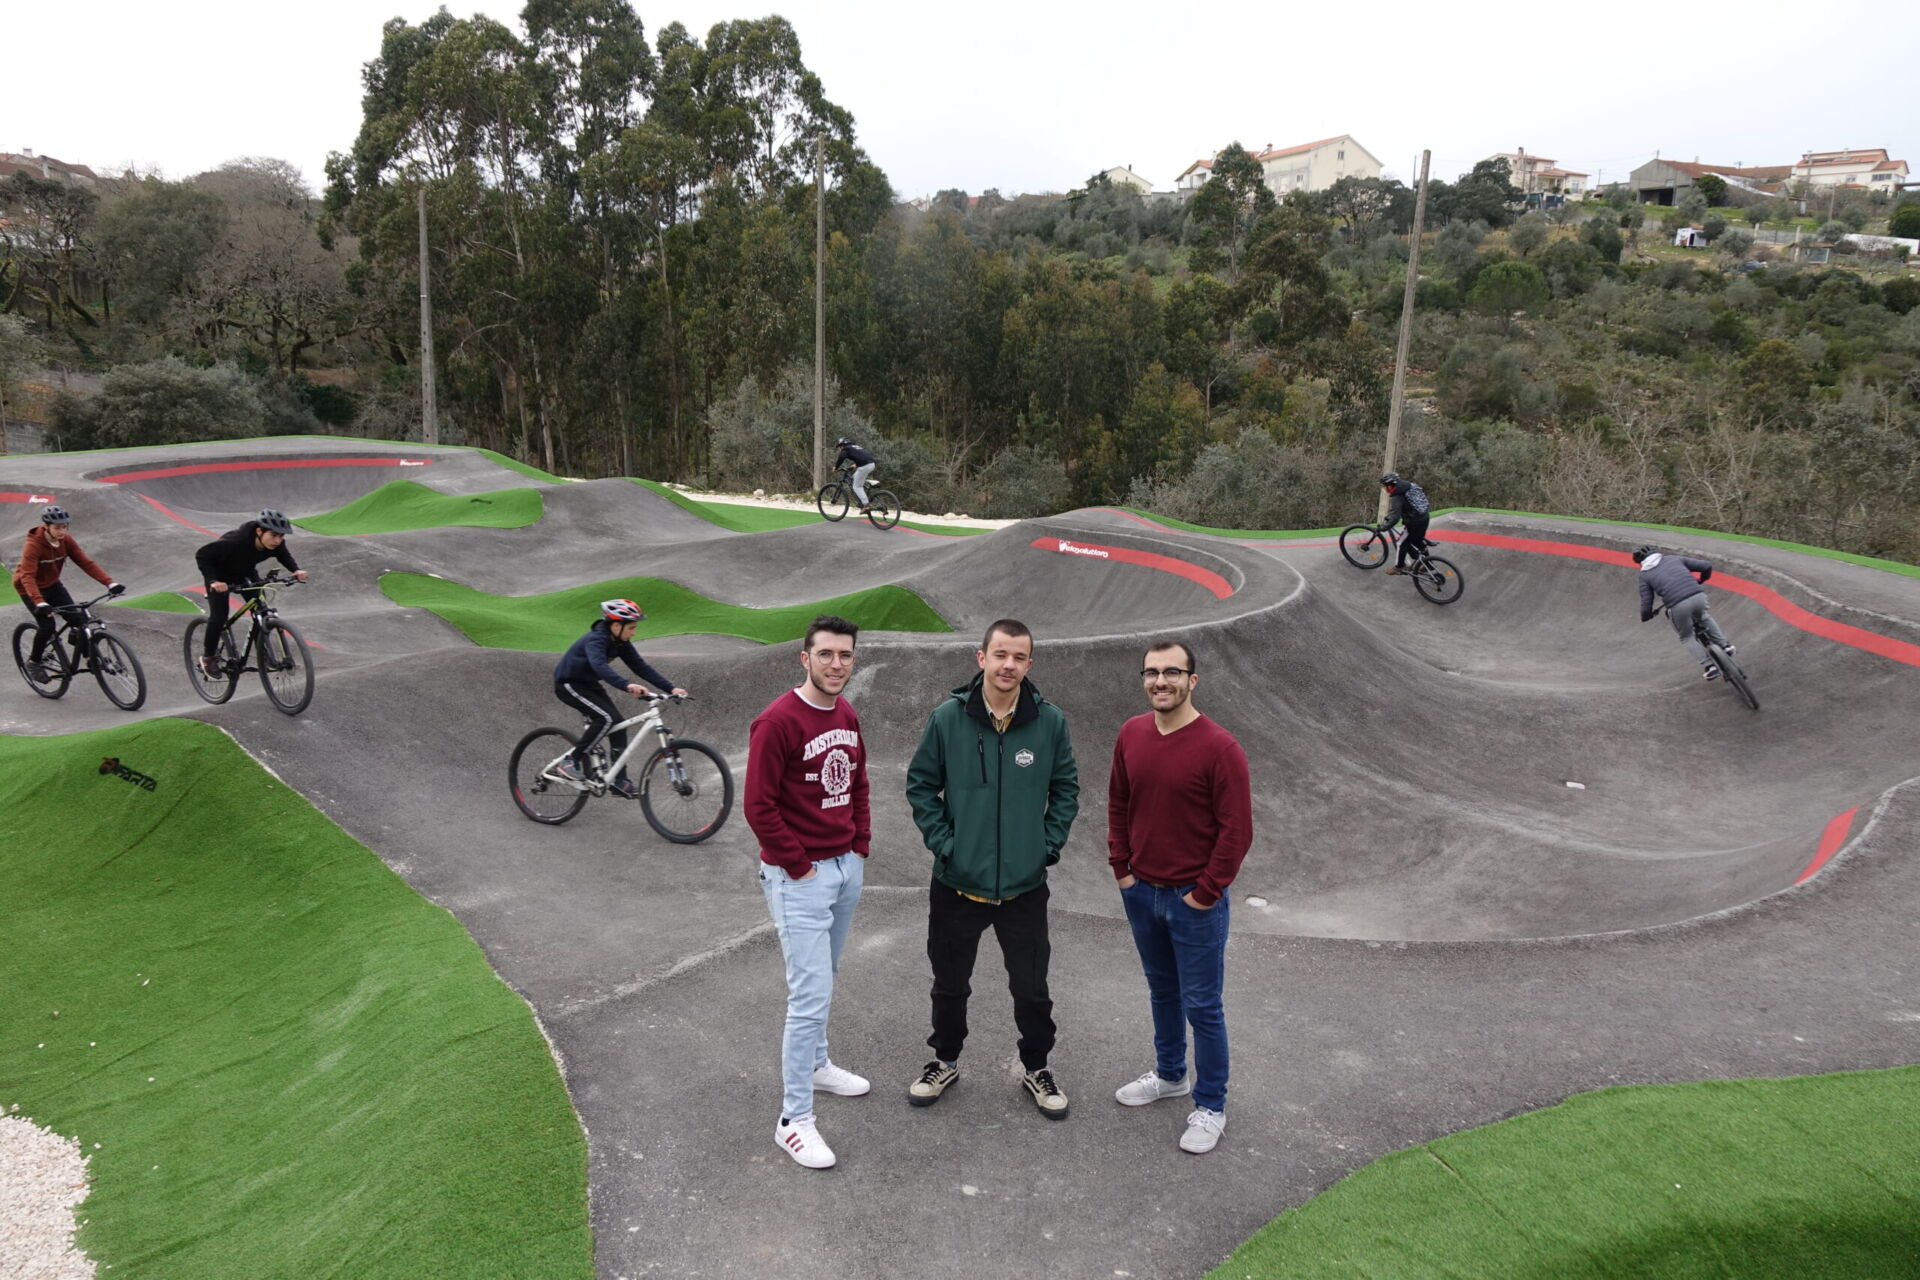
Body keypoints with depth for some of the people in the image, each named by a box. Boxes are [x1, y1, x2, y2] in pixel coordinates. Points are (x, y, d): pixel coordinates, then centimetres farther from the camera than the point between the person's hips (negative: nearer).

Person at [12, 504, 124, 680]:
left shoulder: (66, 540, -14)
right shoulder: (33, 545, -30)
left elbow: (86, 562, -18)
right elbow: (27, 577, -39)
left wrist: (110, 583, -30)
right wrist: (40, 603, -53)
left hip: (52, 585, 5)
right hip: (31, 588, -5)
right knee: (48, 624, -16)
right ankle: (33, 662, 6)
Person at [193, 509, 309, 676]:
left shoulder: (276, 544, -28)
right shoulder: (235, 542, -43)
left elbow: (284, 554, -2)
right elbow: (202, 555, -30)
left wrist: (296, 570, -21)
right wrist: (213, 581, -41)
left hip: (245, 573, 5)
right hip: (220, 576, -4)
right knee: (219, 617, -11)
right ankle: (208, 657, 12)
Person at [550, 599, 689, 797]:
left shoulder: (620, 643, -4)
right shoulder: (596, 640, -29)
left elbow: (641, 667, -5)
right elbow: (600, 666, -48)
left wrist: (671, 688, -14)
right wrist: (627, 686, -63)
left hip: (588, 684, 8)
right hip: (568, 684, -8)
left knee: (619, 723, -2)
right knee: (605, 719, -25)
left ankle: (619, 781, 5)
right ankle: (570, 762, -12)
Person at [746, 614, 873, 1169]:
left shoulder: (847, 716, 7)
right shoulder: (777, 721, -18)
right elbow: (758, 805, -18)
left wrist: (860, 843, 10)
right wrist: (800, 866, -15)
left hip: (848, 868, 8)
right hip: (800, 877, -7)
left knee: (823, 978, 20)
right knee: (811, 994, -6)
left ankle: (815, 1065, 41)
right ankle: (794, 1120, 5)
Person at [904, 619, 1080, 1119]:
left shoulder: (1050, 721, -7)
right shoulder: (948, 716, -10)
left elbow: (1066, 788, 4)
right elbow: (920, 783, 0)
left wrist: (1049, 845, -3)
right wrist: (941, 841, -7)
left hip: (1025, 886, 0)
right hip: (957, 884, 0)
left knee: (1032, 988, 15)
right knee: (950, 984, 18)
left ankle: (1036, 1068, 38)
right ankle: (945, 1061, 42)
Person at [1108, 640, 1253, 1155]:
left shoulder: (1219, 748, -18)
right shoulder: (1131, 735, 0)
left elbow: (1236, 829, -16)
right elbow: (1118, 803, 12)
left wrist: (1205, 893, -13)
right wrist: (1121, 867, 6)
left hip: (1194, 900, -5)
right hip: (1141, 892, 6)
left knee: (1201, 1005, 6)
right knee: (1162, 991, 22)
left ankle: (1210, 1107, 22)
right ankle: (1170, 1074, 42)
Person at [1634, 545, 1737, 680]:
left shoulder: (1645, 575, 14)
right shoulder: (1675, 559, 22)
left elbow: (1646, 605, 9)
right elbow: (1707, 565, 20)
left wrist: (1645, 617, 31)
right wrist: (1702, 579, 42)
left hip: (1678, 606, -3)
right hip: (1698, 596, 3)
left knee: (1687, 637, 23)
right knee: (1704, 617, 39)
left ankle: (1709, 666, 13)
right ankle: (1724, 646, 33)